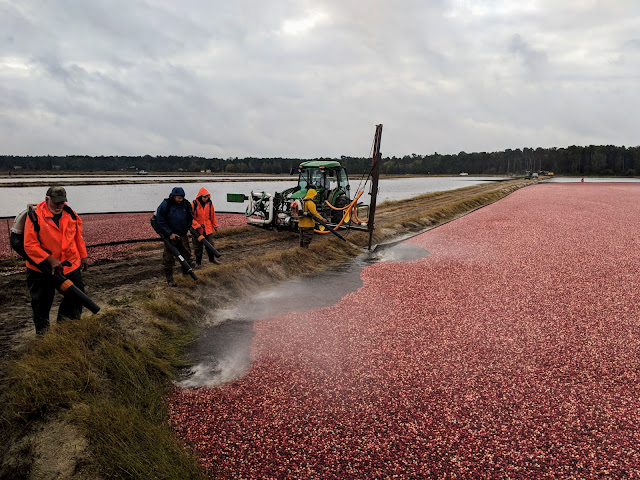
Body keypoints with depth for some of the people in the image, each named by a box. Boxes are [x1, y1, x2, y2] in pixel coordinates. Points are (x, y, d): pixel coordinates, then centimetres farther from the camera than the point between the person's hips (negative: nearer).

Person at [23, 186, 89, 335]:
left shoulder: (70, 214, -2)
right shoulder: (35, 216, -17)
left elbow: (78, 235, 11)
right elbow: (30, 245, -18)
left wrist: (83, 256, 13)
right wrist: (50, 260, -23)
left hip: (70, 263, 4)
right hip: (41, 267, -4)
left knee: (77, 294, 13)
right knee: (42, 300, 7)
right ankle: (42, 331, 27)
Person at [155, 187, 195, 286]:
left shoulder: (186, 204, 0)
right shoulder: (165, 205, -12)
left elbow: (190, 218, 14)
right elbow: (160, 221, -10)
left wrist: (186, 230, 4)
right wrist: (170, 233, -13)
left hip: (182, 235, 4)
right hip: (170, 236, -4)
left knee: (187, 254, 11)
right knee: (168, 258, 0)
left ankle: (187, 273, 29)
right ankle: (169, 279, 11)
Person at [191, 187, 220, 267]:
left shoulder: (209, 204, 2)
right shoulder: (194, 204, -11)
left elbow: (212, 215, 12)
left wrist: (215, 225, 14)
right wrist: (197, 225, -19)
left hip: (208, 228, 3)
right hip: (198, 229, -3)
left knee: (210, 243, 9)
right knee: (198, 246, 6)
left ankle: (212, 258, 26)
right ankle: (198, 261, 18)